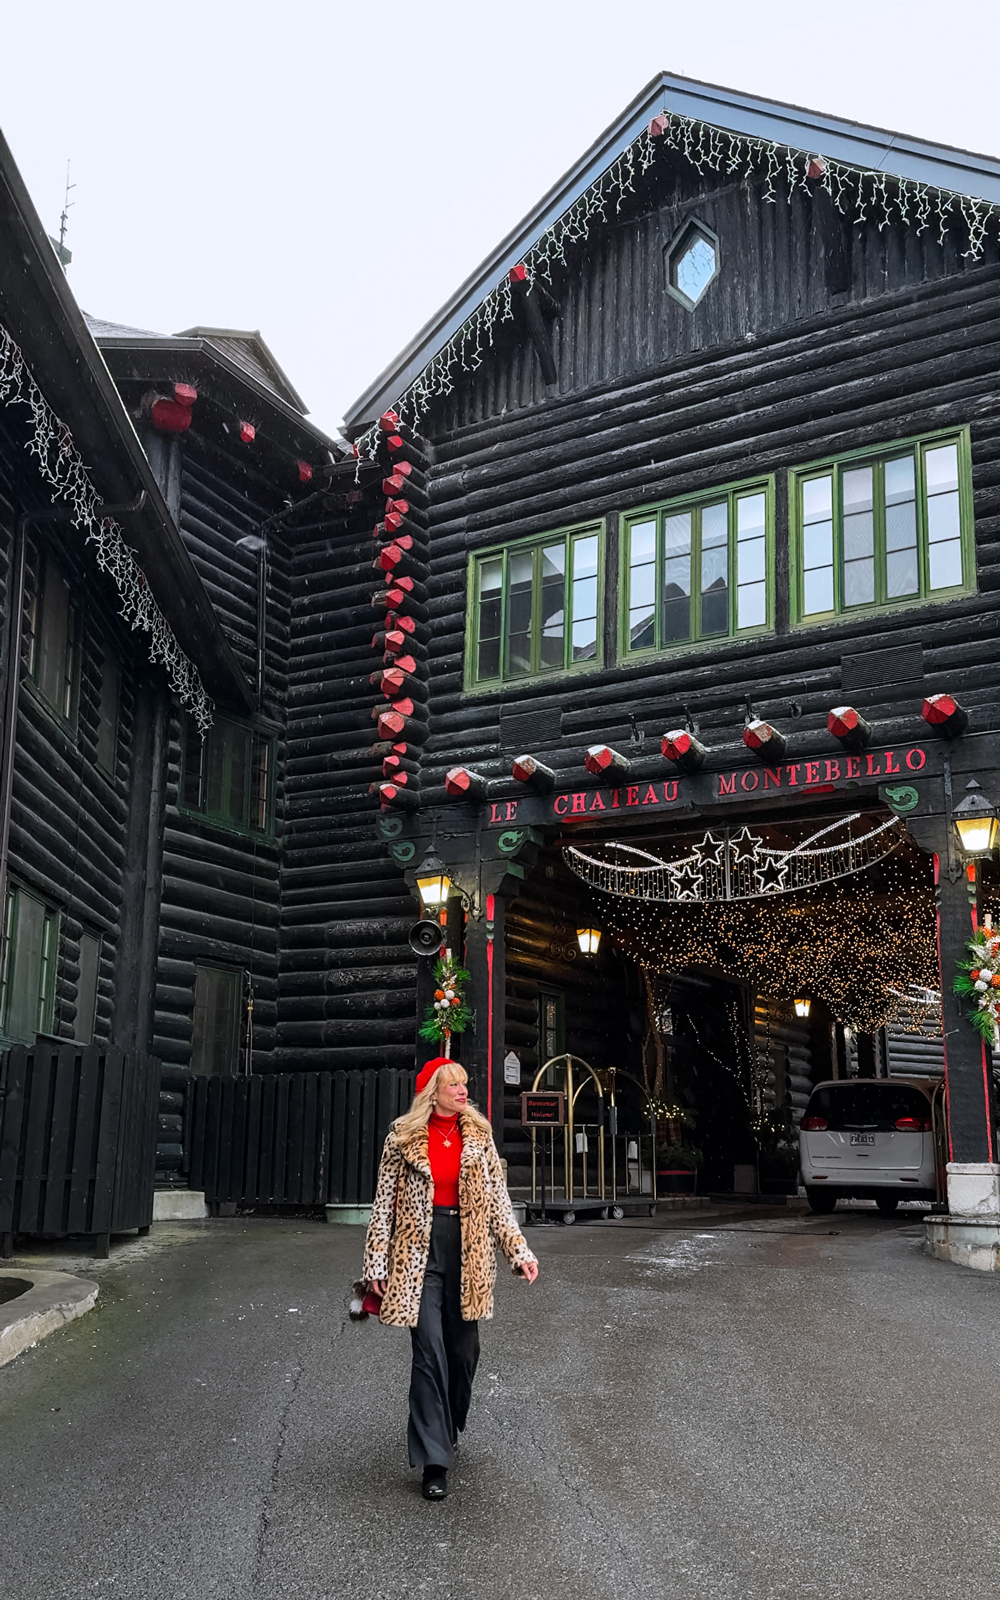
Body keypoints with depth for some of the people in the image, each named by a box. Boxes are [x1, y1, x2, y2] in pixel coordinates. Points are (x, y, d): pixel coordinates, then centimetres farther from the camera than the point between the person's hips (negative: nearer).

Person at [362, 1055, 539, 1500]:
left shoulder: (478, 1135, 8)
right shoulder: (403, 1137, 0)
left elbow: (497, 1197, 8)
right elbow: (385, 1201, 1)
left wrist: (518, 1249, 0)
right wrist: (376, 1262, -2)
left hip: (469, 1252, 3)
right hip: (419, 1252, -3)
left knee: (464, 1350, 11)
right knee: (430, 1352, -9)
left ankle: (447, 1432, 35)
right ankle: (434, 1462, -4)